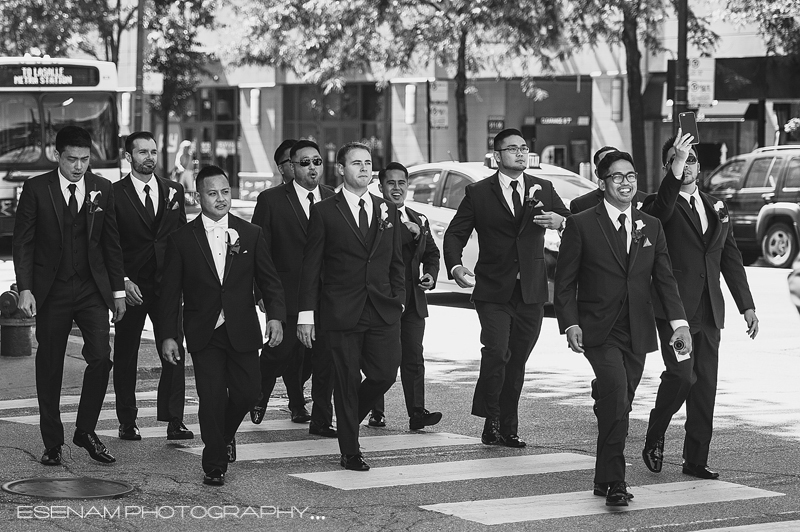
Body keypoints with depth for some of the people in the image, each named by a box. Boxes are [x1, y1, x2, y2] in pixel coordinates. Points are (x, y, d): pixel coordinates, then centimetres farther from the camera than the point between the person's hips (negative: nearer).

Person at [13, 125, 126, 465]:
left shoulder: (102, 189, 4)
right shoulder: (36, 189, -3)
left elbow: (112, 243, 10)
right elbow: (22, 242, -3)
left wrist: (118, 291, 8)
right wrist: (25, 289, -12)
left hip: (93, 289, 2)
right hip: (52, 291, -2)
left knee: (101, 357, -10)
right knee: (49, 367, 5)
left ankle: (86, 431, 6)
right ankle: (52, 443, 15)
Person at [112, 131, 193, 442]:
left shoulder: (174, 191, 10)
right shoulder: (114, 194, -2)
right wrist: (122, 281, -13)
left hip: (167, 285, 2)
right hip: (131, 286, -2)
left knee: (174, 353, -5)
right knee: (125, 355, 6)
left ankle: (174, 422, -2)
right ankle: (127, 422, 16)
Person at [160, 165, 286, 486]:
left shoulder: (251, 234, 4)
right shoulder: (182, 239, 0)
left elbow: (269, 280, 6)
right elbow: (170, 291, 3)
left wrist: (275, 316, -9)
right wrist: (169, 335, -2)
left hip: (242, 332, 2)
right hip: (204, 335, -2)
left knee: (247, 391, 1)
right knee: (212, 399, -5)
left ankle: (226, 434, 33)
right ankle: (215, 465, 9)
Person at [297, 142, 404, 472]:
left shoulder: (387, 210, 12)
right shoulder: (324, 212, 0)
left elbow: (396, 261, 16)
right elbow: (310, 267, -1)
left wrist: (398, 300, 6)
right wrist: (306, 314, -6)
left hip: (383, 310, 4)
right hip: (341, 312, -3)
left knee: (385, 374, -3)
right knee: (347, 381, 1)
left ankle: (349, 418, 26)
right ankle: (350, 452, 11)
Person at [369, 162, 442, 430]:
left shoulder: (419, 221, 16)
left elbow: (431, 253, 20)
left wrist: (431, 275, 2)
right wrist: (407, 231, -22)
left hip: (412, 301, 4)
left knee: (413, 358, -1)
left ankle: (417, 413, -4)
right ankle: (376, 413, 12)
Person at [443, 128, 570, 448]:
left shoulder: (543, 189, 10)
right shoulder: (478, 193, 2)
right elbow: (454, 234, 4)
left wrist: (559, 221, -14)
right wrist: (455, 266, -15)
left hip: (531, 290, 3)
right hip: (494, 291, -3)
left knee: (517, 360, 8)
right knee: (496, 352, -18)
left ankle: (507, 428, 18)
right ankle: (490, 420, -3)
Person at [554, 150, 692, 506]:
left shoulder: (651, 227, 11)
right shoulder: (582, 225, -1)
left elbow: (665, 279, 7)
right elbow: (565, 282, -1)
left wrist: (679, 322, -5)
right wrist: (570, 324, -12)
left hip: (637, 332, 4)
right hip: (598, 331, -4)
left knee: (620, 405, 8)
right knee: (616, 398, -19)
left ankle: (604, 479, 21)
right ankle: (614, 481, -14)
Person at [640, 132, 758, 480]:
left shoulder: (716, 209, 17)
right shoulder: (660, 207, -1)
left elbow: (731, 260, 19)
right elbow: (660, 211, -28)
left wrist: (747, 306, 15)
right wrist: (674, 172, -39)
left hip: (708, 311, 6)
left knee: (705, 385, 5)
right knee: (682, 375, -16)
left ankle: (696, 460, 12)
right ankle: (654, 439, 7)